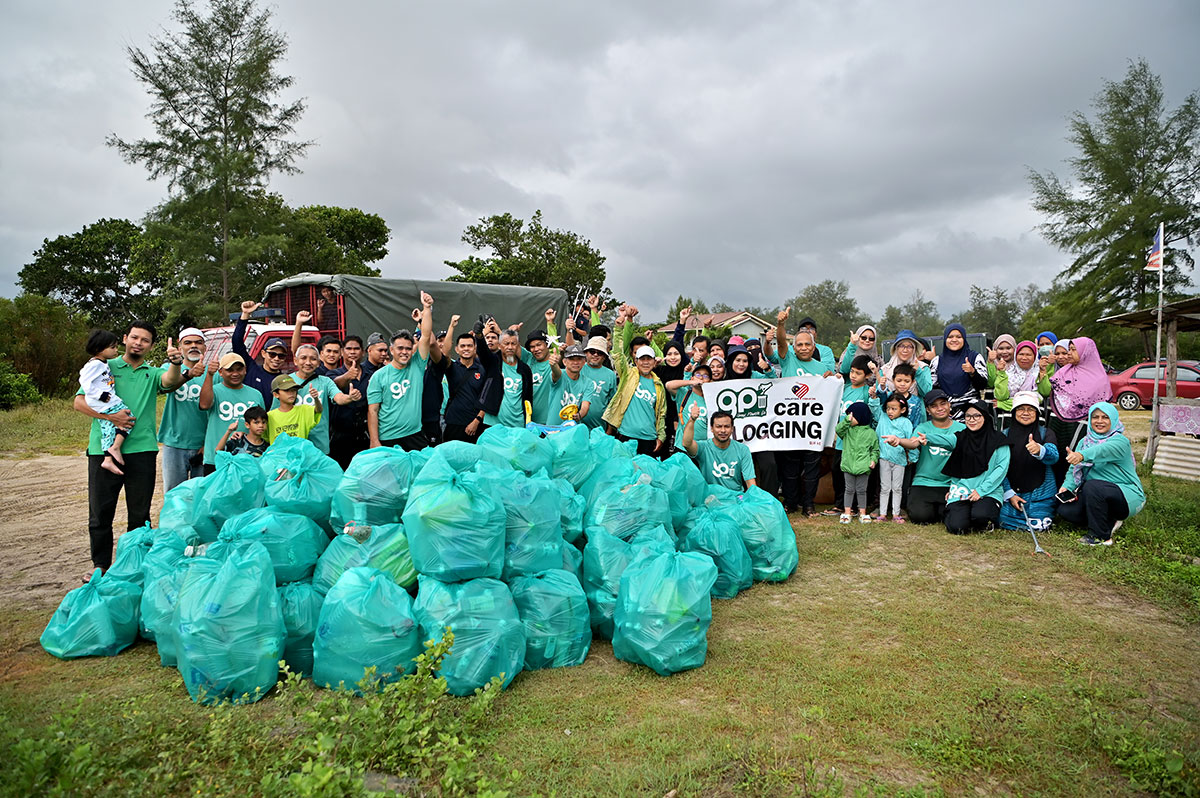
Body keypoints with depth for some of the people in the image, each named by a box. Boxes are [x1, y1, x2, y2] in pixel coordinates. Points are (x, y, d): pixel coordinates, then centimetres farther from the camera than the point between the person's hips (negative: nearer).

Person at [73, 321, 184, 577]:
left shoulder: (153, 374, 13)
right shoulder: (105, 368, 9)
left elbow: (171, 380, -11)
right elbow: (80, 402, 3)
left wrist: (175, 363, -33)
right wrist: (110, 416, -12)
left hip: (142, 450, 1)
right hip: (103, 449, -1)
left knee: (140, 514, 9)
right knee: (100, 512, 5)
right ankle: (100, 565, 20)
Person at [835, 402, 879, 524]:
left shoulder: (870, 432, 3)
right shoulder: (848, 429, 6)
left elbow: (875, 449, 9)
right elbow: (838, 430, -13)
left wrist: (873, 460, -5)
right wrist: (847, 420, -23)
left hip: (863, 466, -1)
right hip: (848, 465, 1)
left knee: (861, 490, 8)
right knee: (849, 489, 7)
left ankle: (863, 513, 18)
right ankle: (846, 512, 12)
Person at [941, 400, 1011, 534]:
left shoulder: (998, 439, 2)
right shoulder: (960, 438, 12)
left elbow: (1002, 468, -5)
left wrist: (981, 490, -11)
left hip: (989, 492, -2)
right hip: (961, 491, 2)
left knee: (980, 516, -32)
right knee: (956, 526, -21)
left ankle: (985, 524, 4)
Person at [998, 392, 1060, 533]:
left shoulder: (1046, 433, -1)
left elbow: (1053, 456, -22)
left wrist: (1039, 450, -46)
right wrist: (1009, 494, -13)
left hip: (1039, 493, -1)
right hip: (1012, 491, 1)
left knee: (1038, 526, -14)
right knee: (1005, 521, -14)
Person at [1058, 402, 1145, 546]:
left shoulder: (1120, 442, -13)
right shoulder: (1085, 441, 8)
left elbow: (1103, 450, -37)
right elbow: (1074, 469, 0)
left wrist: (1082, 455, -58)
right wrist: (1067, 486, -20)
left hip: (1128, 497, -6)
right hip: (1098, 496, 7)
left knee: (1092, 486, -35)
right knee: (1065, 510, -14)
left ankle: (1101, 536, -19)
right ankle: (1110, 522, 7)